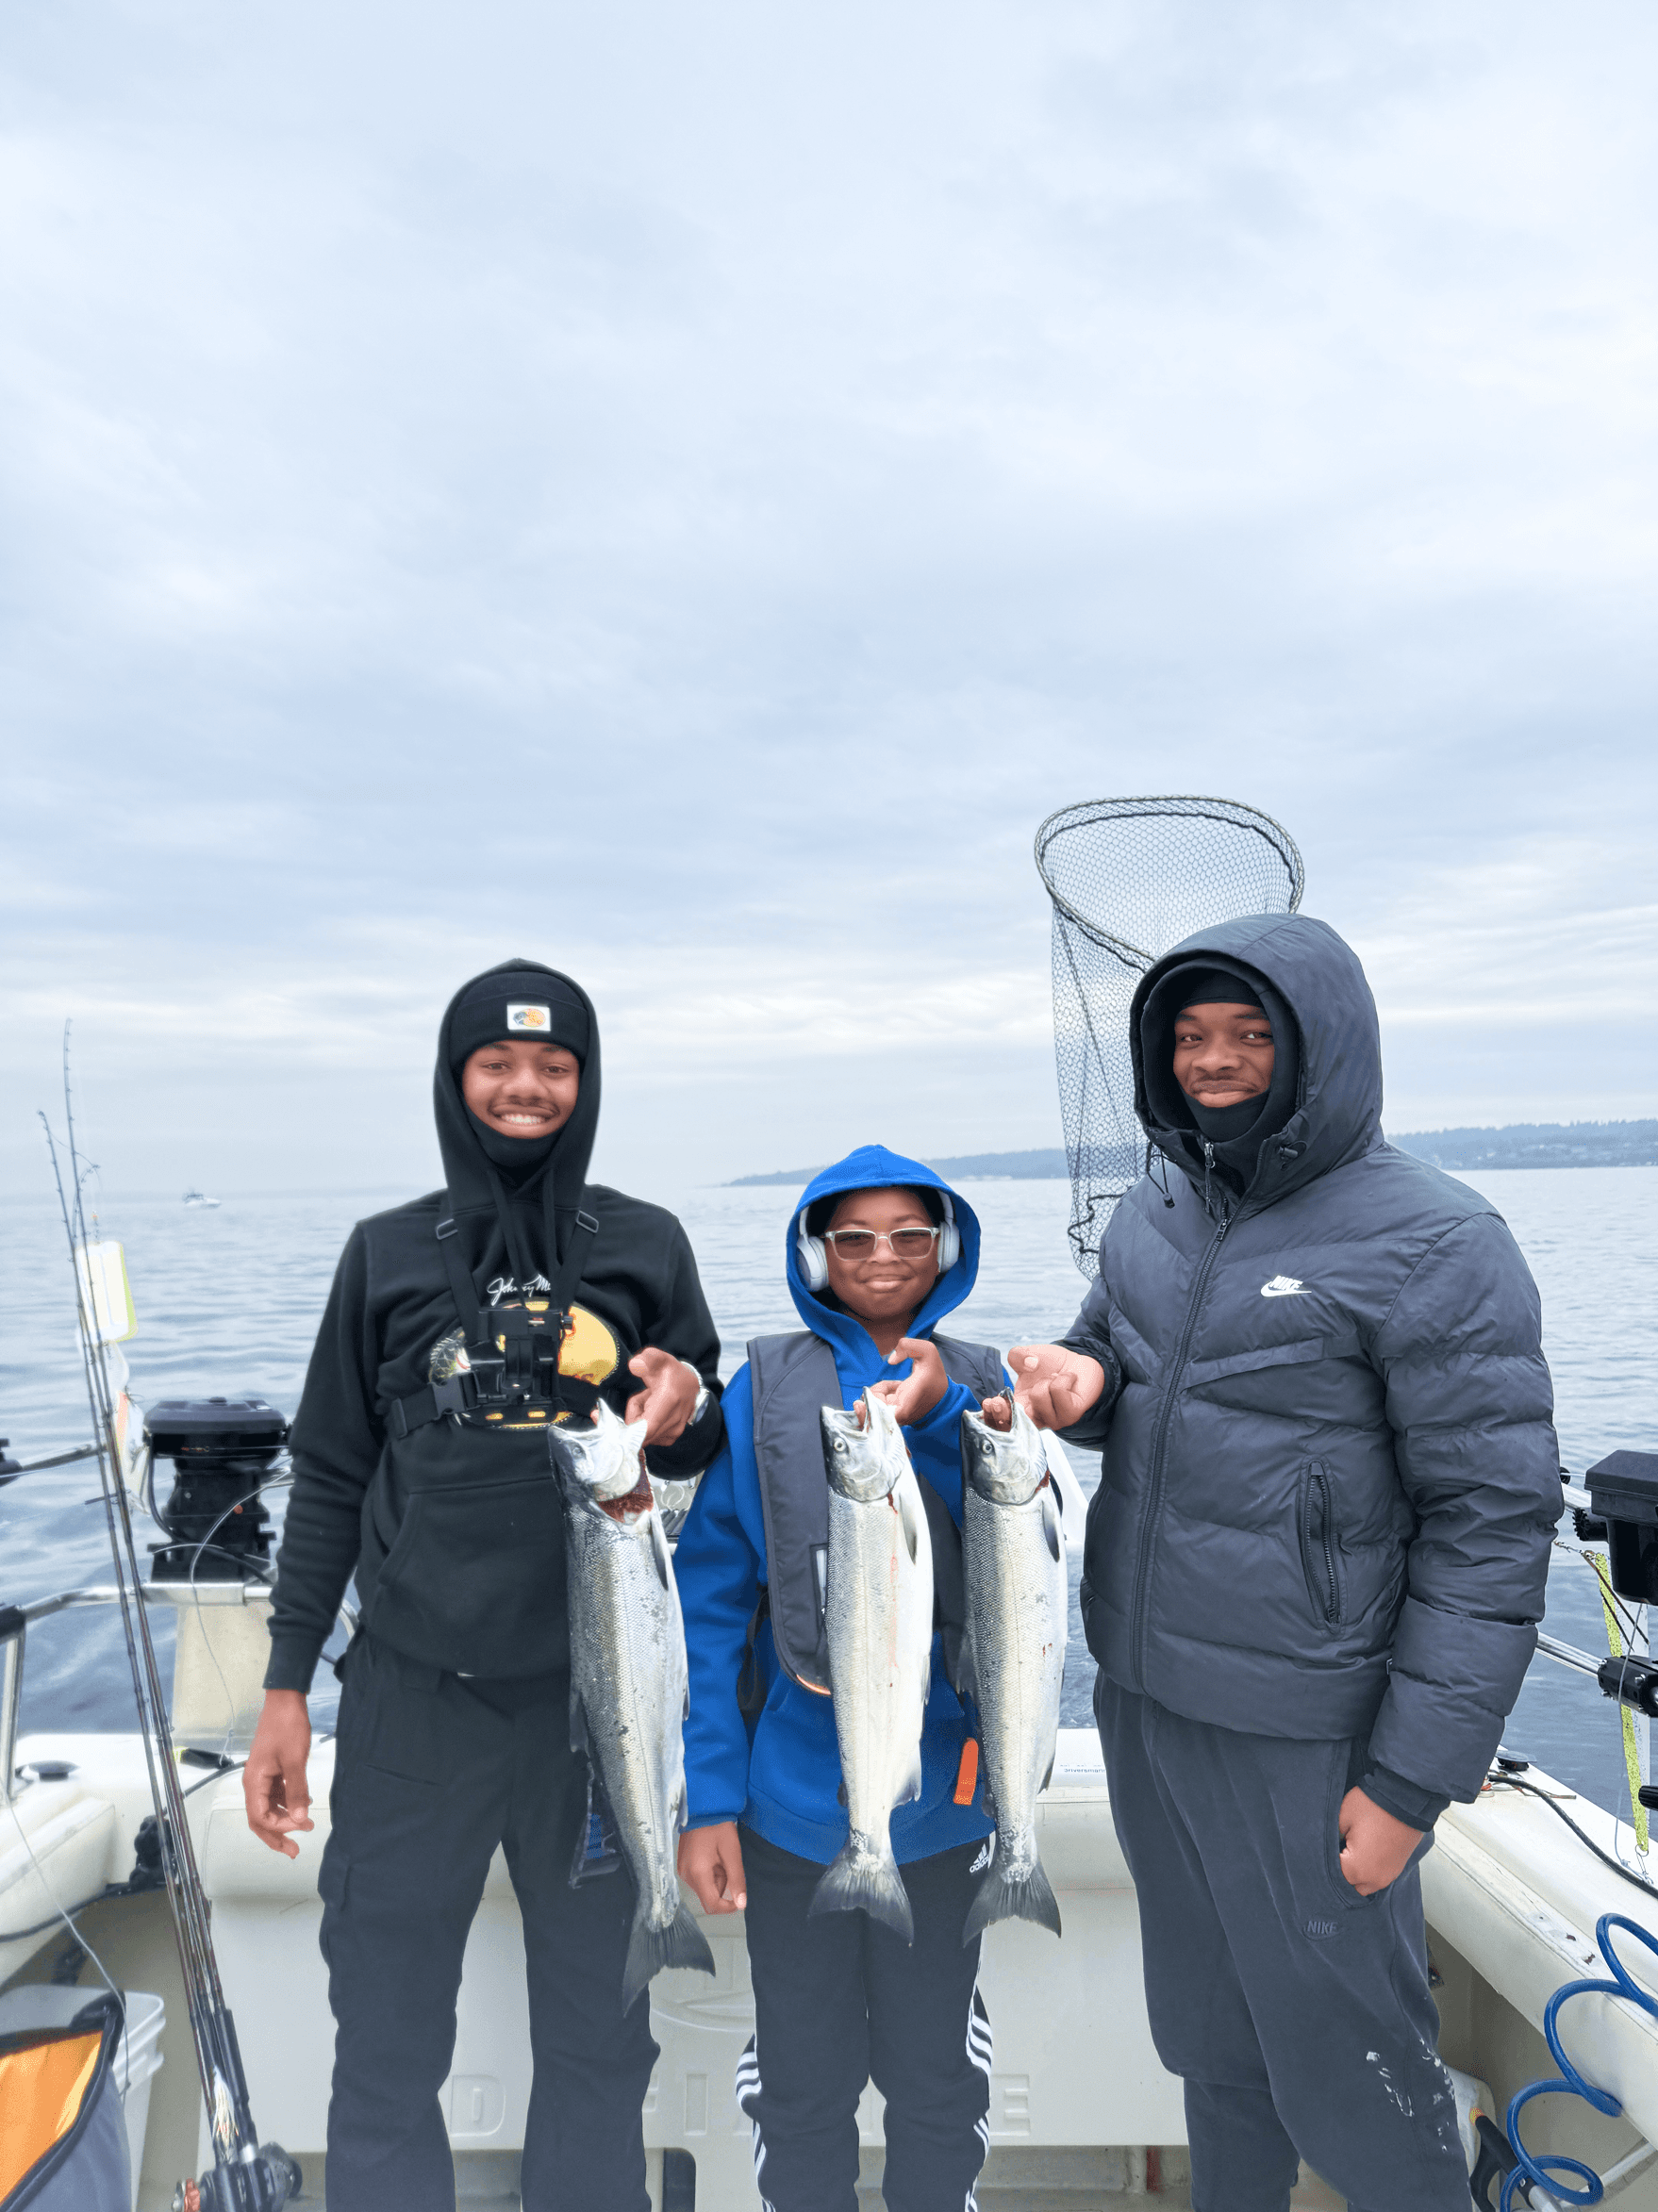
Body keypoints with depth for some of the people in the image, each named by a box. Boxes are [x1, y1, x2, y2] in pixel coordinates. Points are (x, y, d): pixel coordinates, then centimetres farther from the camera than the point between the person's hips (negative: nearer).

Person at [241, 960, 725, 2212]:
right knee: (386, 2043, 10)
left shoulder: (644, 1247, 3)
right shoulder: (389, 1253, 4)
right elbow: (330, 1478, 7)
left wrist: (687, 1407, -15)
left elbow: (703, 1446, 8)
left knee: (601, 2036, 14)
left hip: (599, 1697, 0)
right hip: (416, 1697, 0)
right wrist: (286, 1689, 5)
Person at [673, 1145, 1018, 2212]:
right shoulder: (765, 1390, -8)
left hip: (943, 1790, 2)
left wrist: (937, 1421, -27)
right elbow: (711, 1602, -6)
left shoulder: (980, 1386, -2)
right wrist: (705, 1798, -9)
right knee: (801, 2081, 19)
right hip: (792, 1795, -1)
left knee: (937, 2077, 21)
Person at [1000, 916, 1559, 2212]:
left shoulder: (1433, 1246, -16)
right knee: (1206, 2022, 24)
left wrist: (1417, 1775, -16)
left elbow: (1495, 1520, -16)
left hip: (1300, 1737, -6)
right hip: (1139, 1696, 6)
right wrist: (1080, 1381, -8)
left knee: (1344, 2053, 11)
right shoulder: (1157, 1212, 4)